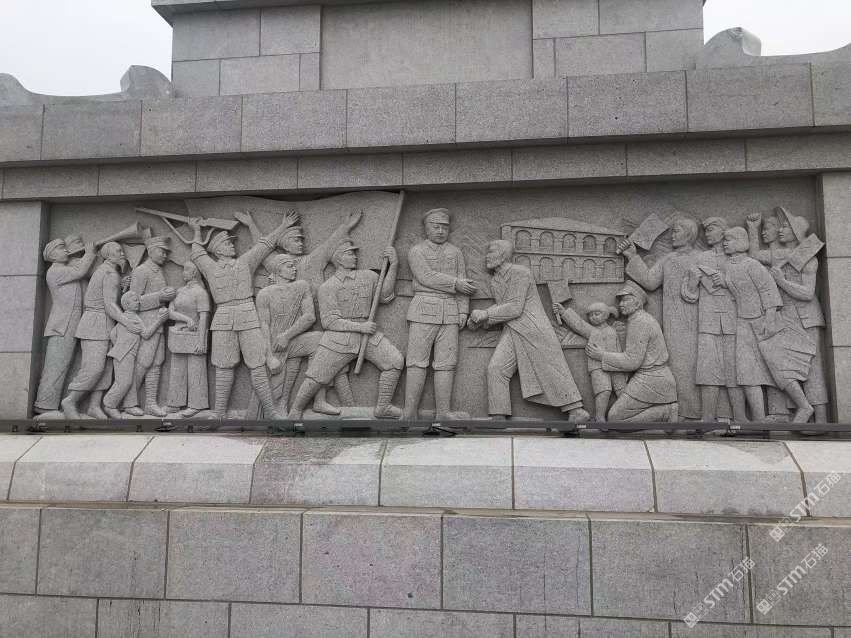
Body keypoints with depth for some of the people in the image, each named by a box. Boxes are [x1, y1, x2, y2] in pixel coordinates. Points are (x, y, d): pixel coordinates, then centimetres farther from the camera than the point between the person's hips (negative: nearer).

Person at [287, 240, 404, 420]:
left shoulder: (368, 276, 10)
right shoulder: (327, 287, -1)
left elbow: (385, 296, -2)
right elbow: (330, 321, -9)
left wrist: (393, 266, -10)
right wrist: (359, 326, -18)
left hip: (368, 334, 3)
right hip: (339, 336, -3)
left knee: (395, 361, -12)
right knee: (316, 377, -3)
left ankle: (383, 408, 0)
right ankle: (295, 411, 20)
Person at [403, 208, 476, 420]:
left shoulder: (456, 253, 17)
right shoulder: (416, 251, 5)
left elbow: (463, 285, 12)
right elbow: (426, 278, -10)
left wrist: (463, 311, 1)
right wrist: (456, 283, -12)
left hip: (450, 313, 3)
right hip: (423, 309, -3)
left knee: (446, 364, -1)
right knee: (418, 363, -6)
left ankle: (443, 413, 1)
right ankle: (410, 413, -4)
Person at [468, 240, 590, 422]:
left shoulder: (520, 272, -12)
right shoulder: (495, 282, 14)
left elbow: (515, 308, -17)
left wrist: (486, 314, -15)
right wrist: (479, 318, 0)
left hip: (534, 330, -7)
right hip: (512, 333, 7)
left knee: (552, 371, -2)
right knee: (496, 369, -10)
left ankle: (577, 411, 10)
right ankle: (499, 417, -9)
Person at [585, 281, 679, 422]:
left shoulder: (638, 323, -16)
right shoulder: (646, 319, 15)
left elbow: (632, 361, -18)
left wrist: (602, 356, -11)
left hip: (649, 380, -10)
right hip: (659, 377, 10)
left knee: (615, 418, -5)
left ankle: (665, 411, -7)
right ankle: (668, 410, 5)